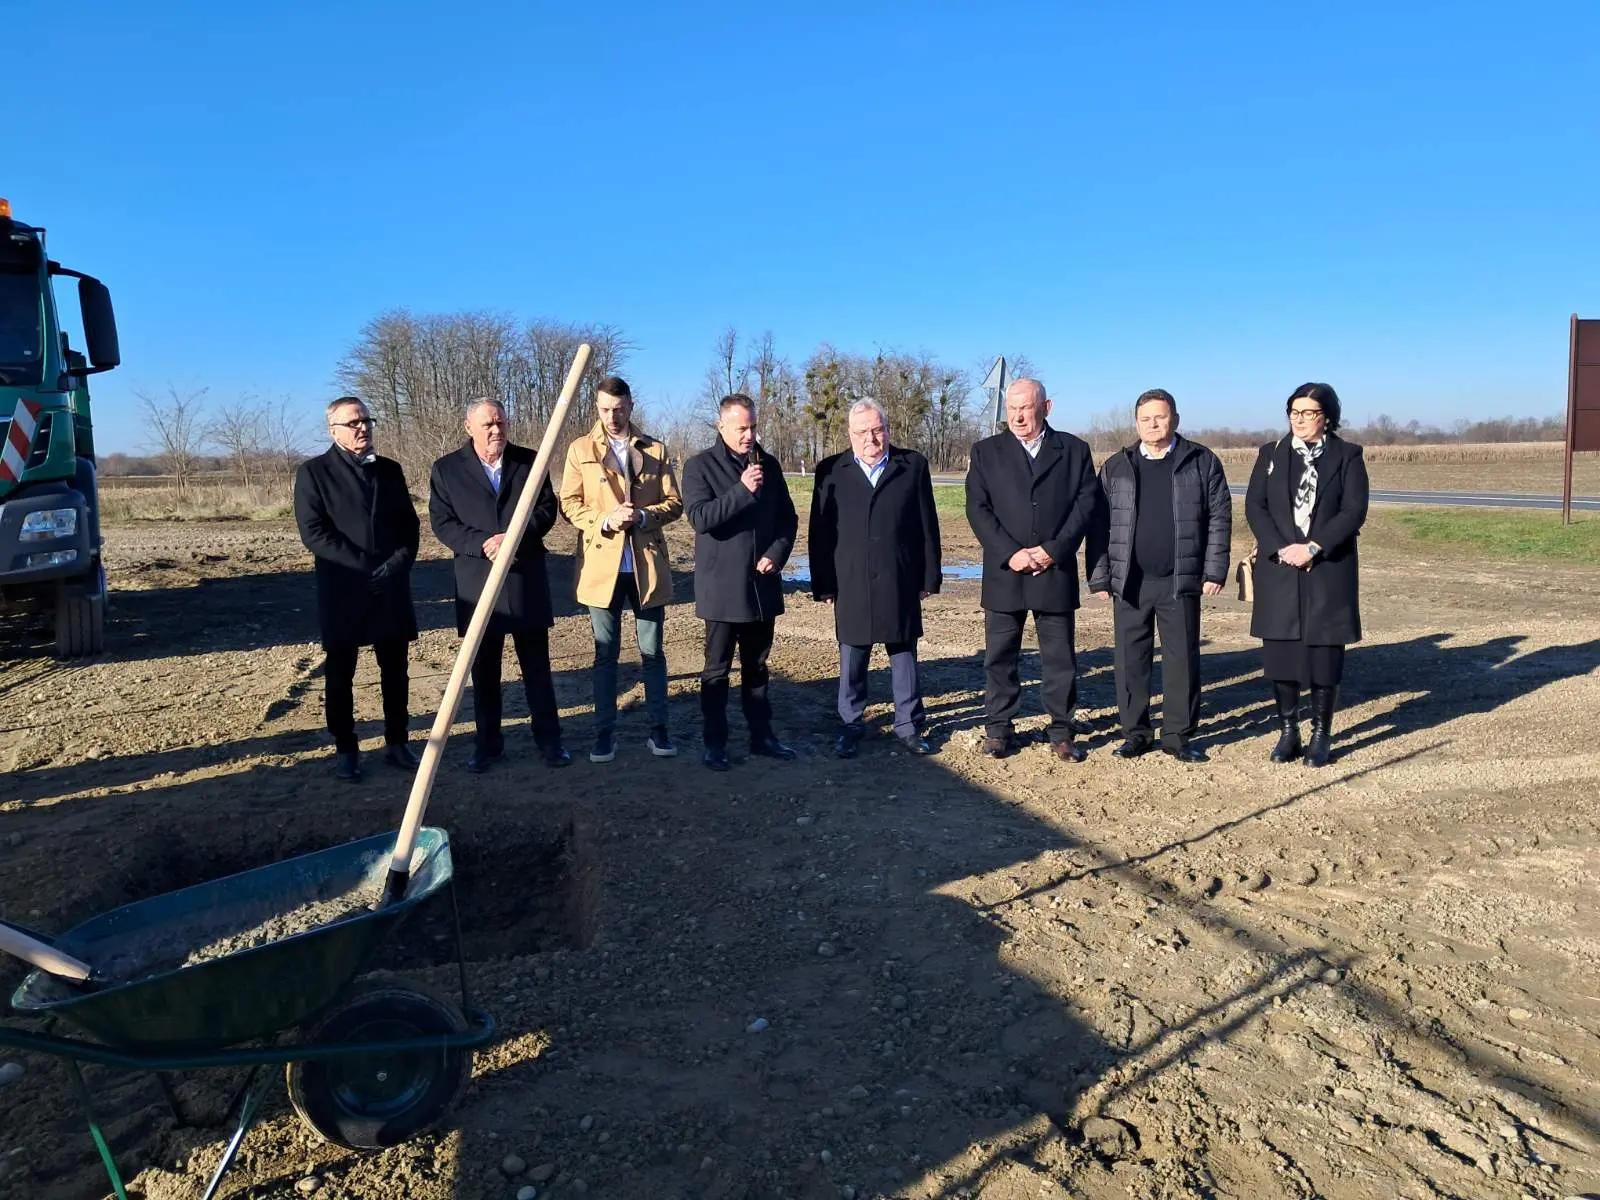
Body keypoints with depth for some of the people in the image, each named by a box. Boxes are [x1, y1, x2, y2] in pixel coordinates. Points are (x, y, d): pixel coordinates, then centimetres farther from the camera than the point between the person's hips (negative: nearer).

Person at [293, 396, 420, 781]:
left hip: (392, 588, 4)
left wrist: (398, 562, -7)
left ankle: (397, 742, 19)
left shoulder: (390, 470, 13)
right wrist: (364, 565, -15)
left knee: (395, 671, 8)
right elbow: (313, 532, -9)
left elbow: (410, 525, 12)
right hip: (342, 590, -3)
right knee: (340, 675, 5)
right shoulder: (314, 472, -1)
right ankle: (345, 749, 16)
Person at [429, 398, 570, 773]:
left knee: (537, 665, 7)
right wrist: (481, 544, -18)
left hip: (526, 579, 0)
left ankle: (549, 740, 16)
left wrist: (515, 537, -16)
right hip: (477, 583, 0)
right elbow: (441, 522, -2)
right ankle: (488, 744, 19)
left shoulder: (529, 461, 5)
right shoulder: (446, 469, 2)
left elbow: (547, 508, 1)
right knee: (483, 670, 8)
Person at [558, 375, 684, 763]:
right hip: (602, 563, 0)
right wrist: (605, 519, -16)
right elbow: (569, 504, 1)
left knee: (652, 652, 7)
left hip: (648, 563, 1)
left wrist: (643, 516, -14)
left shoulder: (655, 449, 8)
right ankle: (604, 731, 15)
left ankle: (658, 728, 16)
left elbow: (674, 503, 5)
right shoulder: (580, 449, 5)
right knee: (605, 653, 6)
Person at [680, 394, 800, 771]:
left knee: (757, 666, 14)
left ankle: (761, 735, 23)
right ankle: (715, 743, 13)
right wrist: (742, 490, -23)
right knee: (717, 669, 4)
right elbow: (700, 517, -17)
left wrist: (776, 554, -4)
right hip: (722, 587, -4)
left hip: (762, 584, 4)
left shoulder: (769, 464, 8)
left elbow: (788, 517, 11)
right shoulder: (700, 466, -5)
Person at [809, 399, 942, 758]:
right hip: (850, 584, 0)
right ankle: (850, 727, 21)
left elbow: (927, 526, 4)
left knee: (904, 656, 9)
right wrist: (822, 582, -1)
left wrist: (929, 577, 2)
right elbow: (820, 531, 3)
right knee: (852, 662, 8)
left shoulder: (913, 466, 4)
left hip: (900, 583, 0)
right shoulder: (831, 470, 4)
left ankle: (909, 726, 20)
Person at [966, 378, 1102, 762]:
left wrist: (1053, 550, -11)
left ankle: (1062, 733, 15)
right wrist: (1009, 554, -13)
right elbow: (977, 508, -1)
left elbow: (1087, 503, 0)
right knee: (999, 656, 6)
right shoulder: (986, 452, 7)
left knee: (1060, 658, 5)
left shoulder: (1074, 450, 7)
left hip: (1057, 572, 0)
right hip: (1004, 572, 0)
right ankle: (999, 729, 17)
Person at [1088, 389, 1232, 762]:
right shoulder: (1115, 467, 7)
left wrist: (1214, 571, -5)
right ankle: (1135, 733, 17)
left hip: (1181, 581, -1)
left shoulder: (1202, 461, 4)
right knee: (1130, 661, 6)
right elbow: (1100, 524, 5)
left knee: (1182, 660, 4)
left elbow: (1219, 518, 1)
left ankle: (1178, 735, 15)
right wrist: (1099, 577, 0)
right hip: (1129, 582, 1)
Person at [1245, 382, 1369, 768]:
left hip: (1328, 570, -2)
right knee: (1279, 651, 2)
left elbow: (1354, 510, -5)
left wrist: (1313, 547, -16)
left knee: (1325, 652, 1)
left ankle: (1321, 736, 12)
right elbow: (1254, 506, 2)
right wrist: (1280, 549, -11)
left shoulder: (1348, 455, 3)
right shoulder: (1271, 453, 8)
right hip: (1278, 569, 2)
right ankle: (1288, 732, 15)